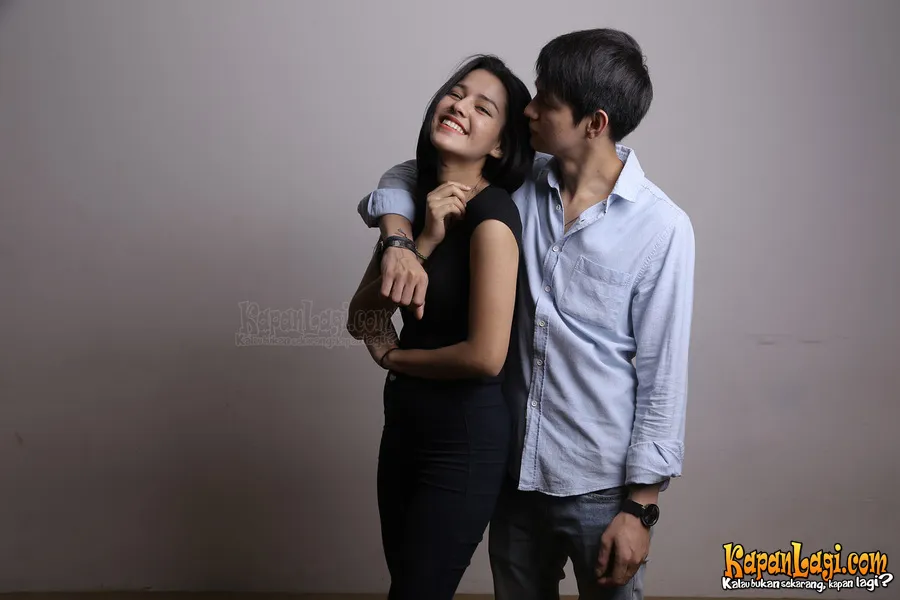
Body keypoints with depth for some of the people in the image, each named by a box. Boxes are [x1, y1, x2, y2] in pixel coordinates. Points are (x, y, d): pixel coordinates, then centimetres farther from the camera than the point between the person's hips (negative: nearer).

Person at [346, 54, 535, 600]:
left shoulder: (491, 213, -20)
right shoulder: (417, 198, 4)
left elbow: (485, 356, -26)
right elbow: (360, 322, -2)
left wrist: (392, 356, -8)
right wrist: (420, 241, -17)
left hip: (465, 436, -8)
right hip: (405, 419, 8)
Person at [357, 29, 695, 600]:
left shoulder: (661, 227, -15)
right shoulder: (522, 185, -2)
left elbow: (662, 377, -12)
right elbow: (409, 175, 7)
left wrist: (641, 507, -11)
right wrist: (398, 239, -15)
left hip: (601, 485, -4)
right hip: (516, 467, 5)